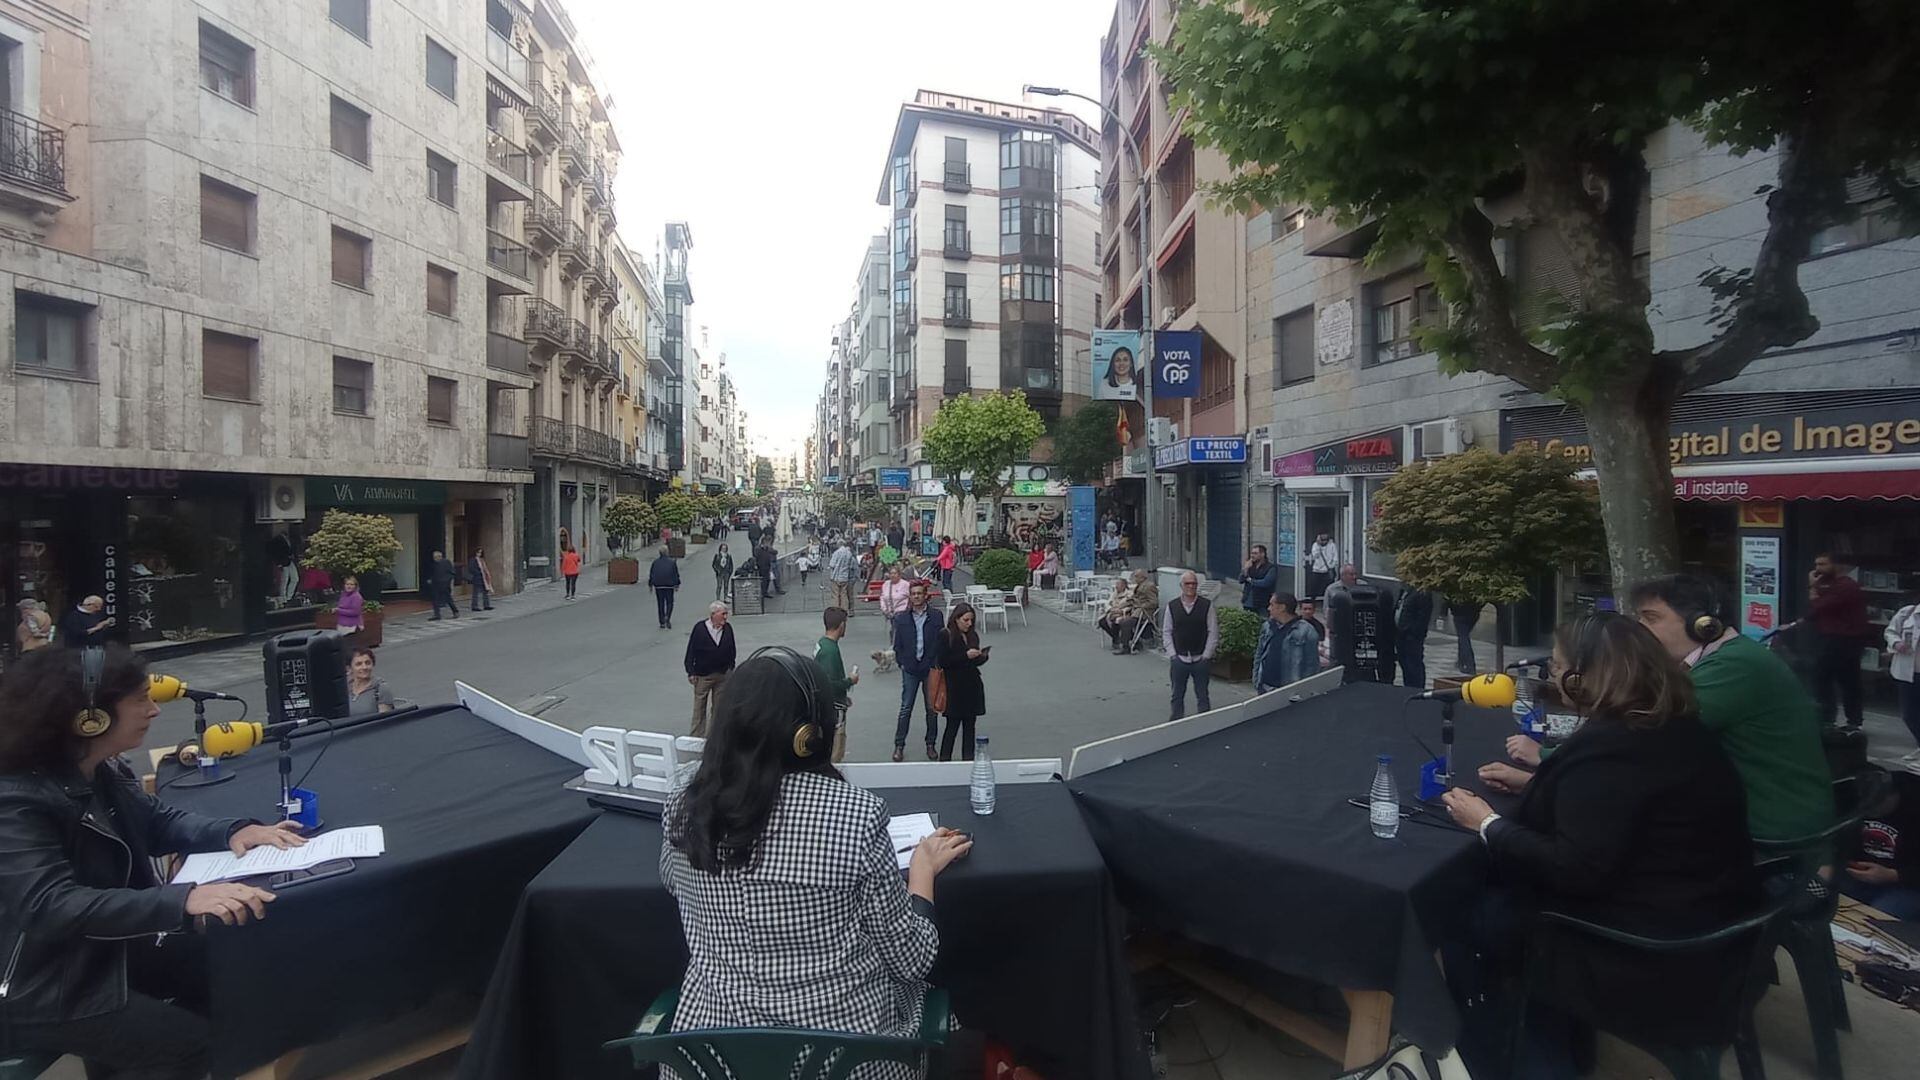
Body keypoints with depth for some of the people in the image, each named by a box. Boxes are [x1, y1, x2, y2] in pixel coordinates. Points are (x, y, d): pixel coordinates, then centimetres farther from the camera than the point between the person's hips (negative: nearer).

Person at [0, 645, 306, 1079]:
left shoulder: (103, 773, -1)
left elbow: (158, 821, 8)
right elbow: (53, 906, -36)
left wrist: (234, 830, -12)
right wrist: (183, 899, -46)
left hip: (113, 946, 8)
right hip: (48, 988, -8)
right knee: (195, 1041, -10)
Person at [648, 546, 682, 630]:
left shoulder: (655, 562, 5)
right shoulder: (672, 562, 1)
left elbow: (651, 574, 7)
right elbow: (676, 574, 1)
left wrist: (650, 585, 15)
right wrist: (677, 585, 5)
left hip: (658, 586, 1)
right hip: (669, 585, -1)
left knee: (660, 604, 7)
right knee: (669, 602, 7)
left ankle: (662, 623, 7)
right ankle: (667, 617, -16)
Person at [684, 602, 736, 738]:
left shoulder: (727, 629, -2)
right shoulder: (699, 628, -13)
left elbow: (732, 650, 9)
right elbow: (691, 650, -9)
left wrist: (731, 666, 9)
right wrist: (691, 672, -9)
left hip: (723, 675, 3)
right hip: (703, 675, -3)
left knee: (719, 706, 12)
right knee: (700, 706, 5)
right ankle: (697, 736, 15)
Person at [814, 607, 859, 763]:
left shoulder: (820, 643, 5)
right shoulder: (830, 650, -25)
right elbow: (830, 685, -28)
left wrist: (843, 697, 18)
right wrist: (851, 681, -12)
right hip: (833, 709, -9)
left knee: (828, 749, 21)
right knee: (835, 755, 2)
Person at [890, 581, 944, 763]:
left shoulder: (936, 616, -2)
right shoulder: (902, 618, 2)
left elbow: (940, 642, -2)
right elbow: (897, 645, 6)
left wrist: (935, 665, -8)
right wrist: (901, 663, -3)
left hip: (930, 668, 0)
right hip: (910, 669, 0)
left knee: (931, 708, 9)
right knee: (905, 708, 2)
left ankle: (930, 744, 23)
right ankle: (899, 745, 13)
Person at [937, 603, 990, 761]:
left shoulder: (973, 635, 9)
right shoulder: (946, 636, -9)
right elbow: (943, 662, -16)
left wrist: (982, 656, -4)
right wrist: (966, 655, -21)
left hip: (972, 686, 6)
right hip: (955, 688, -6)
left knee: (970, 724, 9)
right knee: (953, 725, 0)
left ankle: (968, 758, 17)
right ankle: (944, 759, 10)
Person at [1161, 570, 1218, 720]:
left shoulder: (1207, 605, -3)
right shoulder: (1172, 606, 1)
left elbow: (1213, 632, -2)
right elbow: (1166, 632, 4)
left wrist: (1206, 655, -6)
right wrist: (1172, 654, -2)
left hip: (1201, 659, -1)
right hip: (1178, 659, 1)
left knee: (1202, 695, 10)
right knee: (1177, 695, 13)